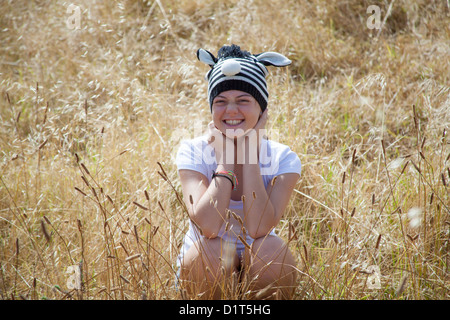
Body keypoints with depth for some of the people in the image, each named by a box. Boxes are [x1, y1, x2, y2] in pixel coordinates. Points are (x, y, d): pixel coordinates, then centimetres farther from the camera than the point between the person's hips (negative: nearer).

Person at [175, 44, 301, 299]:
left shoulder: (282, 160, -11)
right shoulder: (194, 152, -13)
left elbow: (258, 229, -28)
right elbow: (207, 226, -29)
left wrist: (250, 153, -23)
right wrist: (225, 158, -22)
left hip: (258, 269, 1)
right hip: (206, 270, 0)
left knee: (270, 250, -31)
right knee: (207, 250, -32)